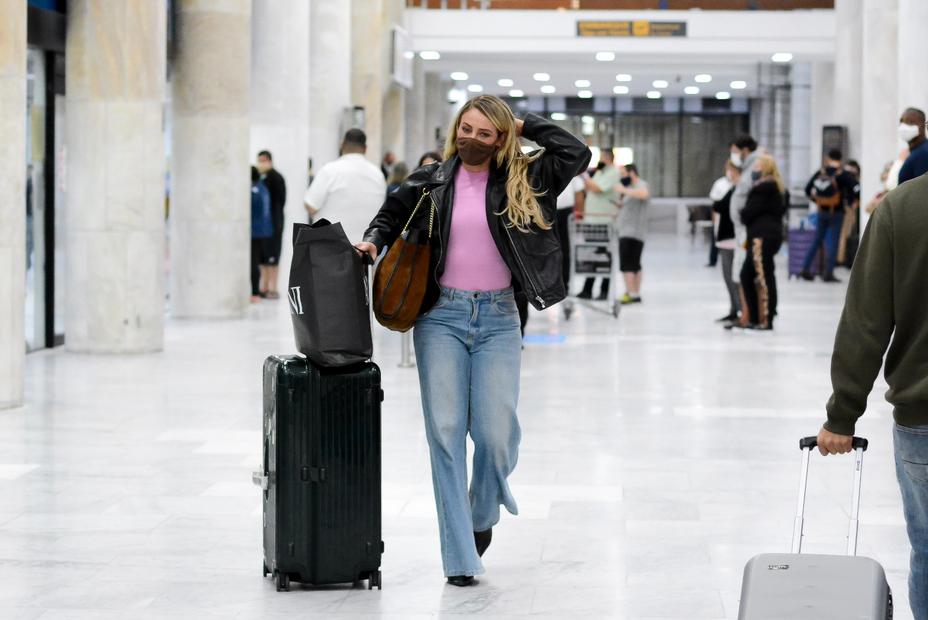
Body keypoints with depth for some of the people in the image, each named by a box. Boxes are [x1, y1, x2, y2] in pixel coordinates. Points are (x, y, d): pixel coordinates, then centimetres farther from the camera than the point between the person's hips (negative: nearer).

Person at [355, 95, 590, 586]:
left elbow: (576, 154, -6)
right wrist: (372, 241, 1)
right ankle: (459, 557, 2)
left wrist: (525, 126, 0)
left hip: (497, 320, 0)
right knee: (446, 432, -3)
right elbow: (392, 215, 20)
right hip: (442, 316, 1)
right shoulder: (431, 182, 7)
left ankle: (483, 510, 27)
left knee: (497, 432, -7)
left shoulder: (522, 179, 4)